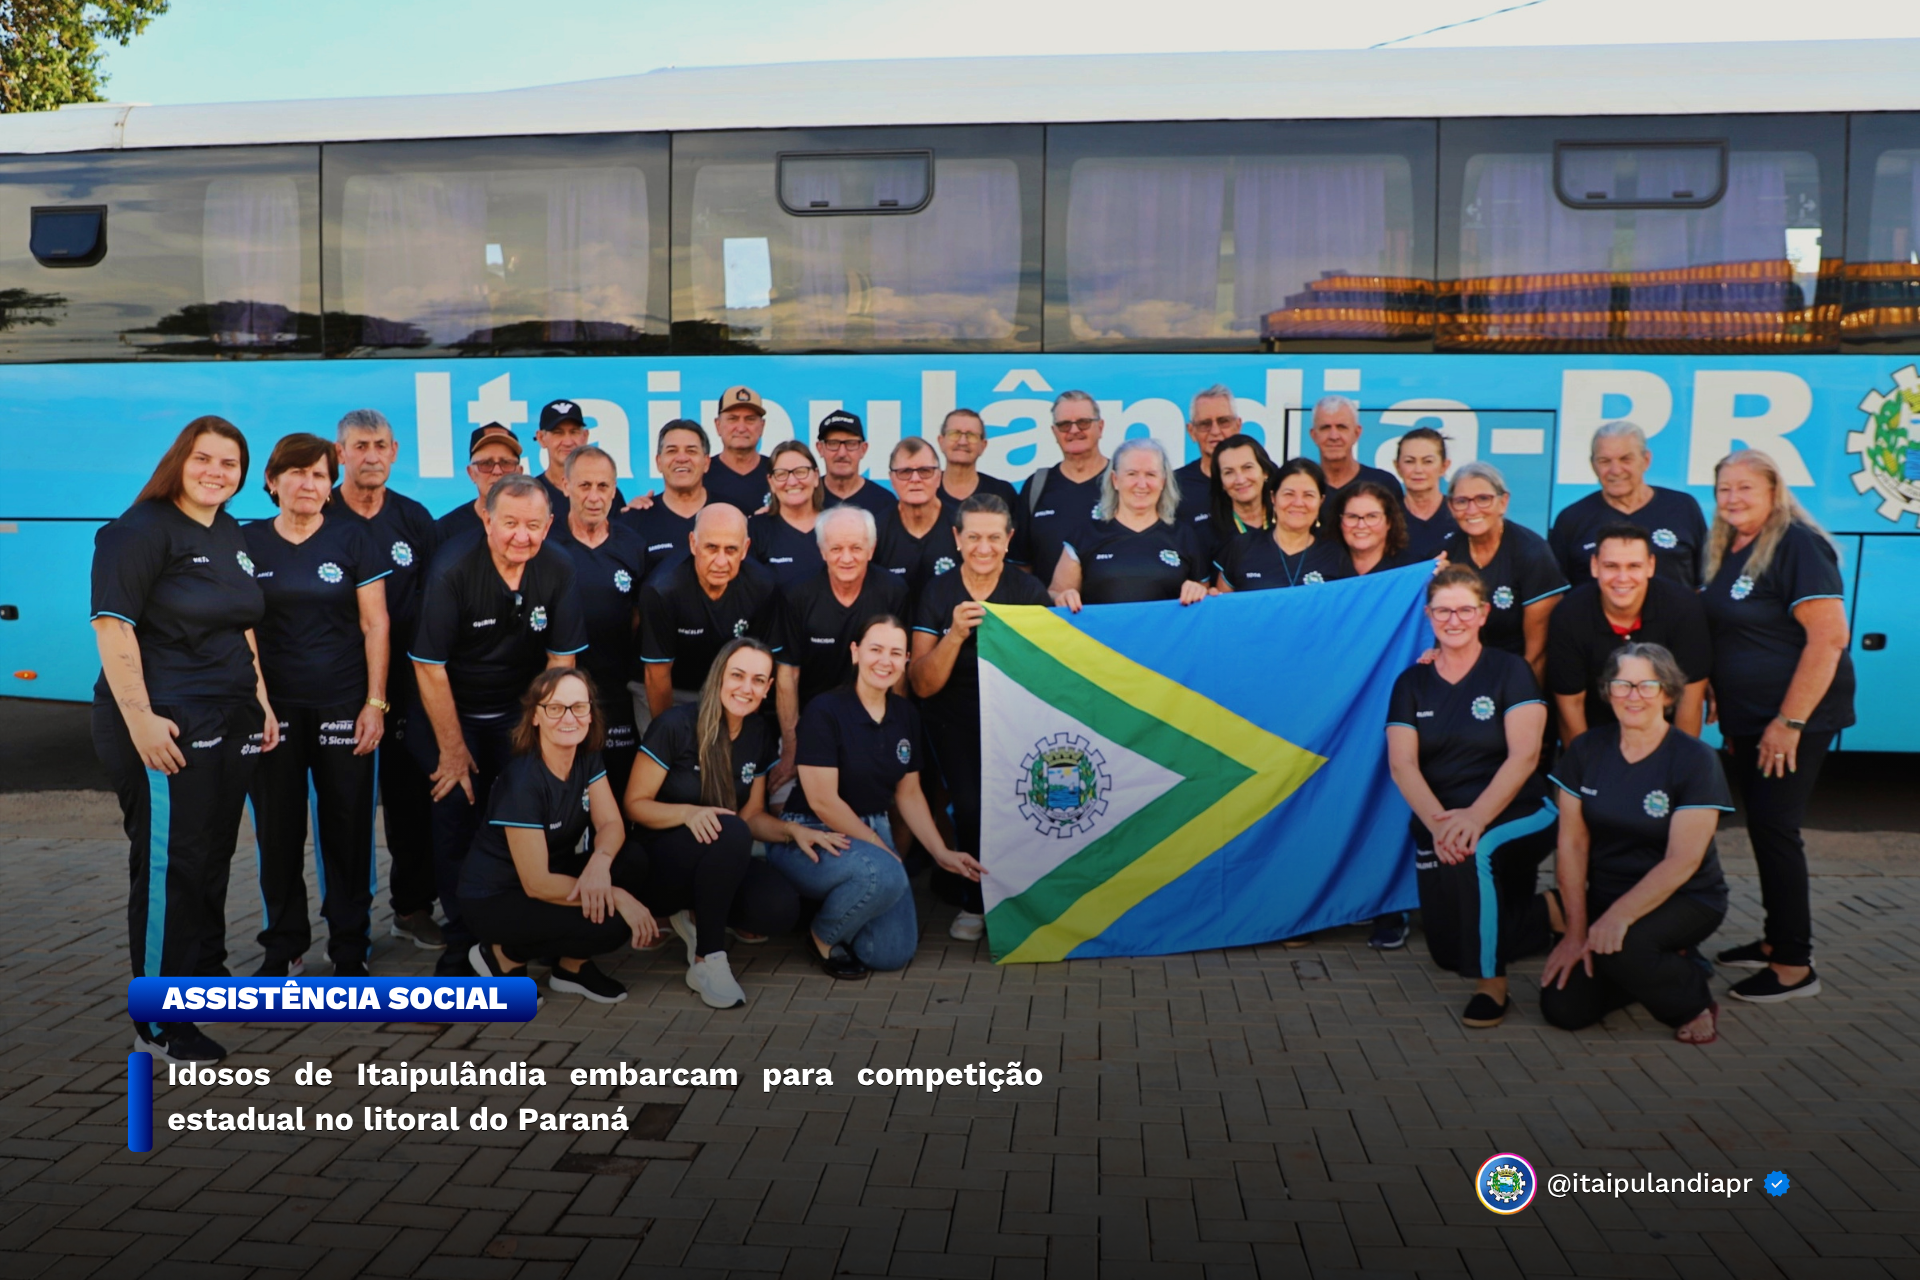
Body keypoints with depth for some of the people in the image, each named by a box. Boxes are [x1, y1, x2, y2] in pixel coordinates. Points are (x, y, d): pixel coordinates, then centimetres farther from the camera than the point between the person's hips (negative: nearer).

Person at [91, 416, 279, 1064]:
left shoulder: (232, 536, 16)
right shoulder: (141, 529, -9)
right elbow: (112, 624, -16)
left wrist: (260, 700, 19)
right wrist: (140, 717, -22)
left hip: (229, 722, 8)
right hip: (164, 724, -8)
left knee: (213, 856, 15)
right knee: (168, 865, -5)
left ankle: (207, 975, 31)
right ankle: (159, 1026, 4)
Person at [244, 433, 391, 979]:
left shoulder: (351, 538, 3)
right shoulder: (246, 543, 6)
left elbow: (375, 624, 1)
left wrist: (375, 702, -6)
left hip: (343, 707, -1)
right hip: (273, 708, 1)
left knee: (347, 830, 3)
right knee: (277, 831, 6)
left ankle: (350, 949, 15)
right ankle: (283, 949, 20)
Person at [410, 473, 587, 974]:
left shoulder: (558, 570, -11)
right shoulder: (453, 571, -20)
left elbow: (561, 660, -4)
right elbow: (429, 667, -16)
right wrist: (452, 749, -13)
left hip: (519, 712, 3)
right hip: (451, 711, -2)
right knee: (457, 816, -8)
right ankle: (462, 943, 6)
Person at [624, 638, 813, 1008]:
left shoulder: (760, 735, 3)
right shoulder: (676, 725, -15)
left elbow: (753, 815, 10)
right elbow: (635, 804, -11)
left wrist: (793, 830, -10)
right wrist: (687, 813, -29)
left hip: (720, 864, 5)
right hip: (664, 863, -5)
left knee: (781, 907, -25)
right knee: (731, 832, -37)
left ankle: (697, 916, 7)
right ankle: (707, 960, -23)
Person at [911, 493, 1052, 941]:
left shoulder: (1028, 589, 1)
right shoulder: (937, 593, 1)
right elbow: (923, 685, -6)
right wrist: (955, 635, -19)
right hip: (956, 721, 0)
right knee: (973, 802, -23)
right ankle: (975, 902, 3)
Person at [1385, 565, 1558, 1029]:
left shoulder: (1509, 672, -2)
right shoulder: (1411, 683, 7)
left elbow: (1524, 755, -13)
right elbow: (1401, 764, -4)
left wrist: (1476, 817, -26)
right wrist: (1437, 822, -22)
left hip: (1516, 817, -4)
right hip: (1437, 824, 4)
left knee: (1475, 852, -37)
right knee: (1449, 951, -4)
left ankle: (1493, 986, -17)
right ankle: (1547, 914, 26)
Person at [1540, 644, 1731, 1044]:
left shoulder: (1694, 760, -13)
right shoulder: (1585, 750, -2)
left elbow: (1682, 861, -19)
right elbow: (1572, 844, -3)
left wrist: (1619, 915, -30)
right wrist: (1576, 928, -9)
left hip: (1684, 900, -4)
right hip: (1604, 897, 4)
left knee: (1619, 946, -35)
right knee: (1562, 1007, -11)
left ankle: (1694, 1003, -2)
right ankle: (1657, 965, 18)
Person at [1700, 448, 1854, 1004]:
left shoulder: (1797, 545, -16)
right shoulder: (1724, 550, 10)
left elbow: (1829, 635, -22)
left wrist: (1790, 722, -23)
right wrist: (1719, 704, 12)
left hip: (1794, 718, -8)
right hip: (1746, 720, 8)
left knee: (1775, 829, -6)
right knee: (1763, 828, 15)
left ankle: (1795, 966, 4)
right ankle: (1775, 941, 28)